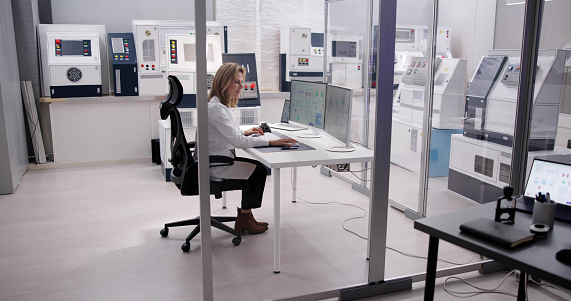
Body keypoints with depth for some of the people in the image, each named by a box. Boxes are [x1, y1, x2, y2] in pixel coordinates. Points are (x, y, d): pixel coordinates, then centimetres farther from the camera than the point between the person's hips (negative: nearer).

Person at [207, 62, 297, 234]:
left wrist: (244, 133, 6)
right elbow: (237, 141, -29)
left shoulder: (222, 105, 10)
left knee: (258, 166, 6)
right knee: (258, 171, -12)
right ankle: (243, 220, 4)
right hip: (214, 166, -10)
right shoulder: (215, 108, -24)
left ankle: (245, 216, 14)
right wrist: (270, 142, -28)